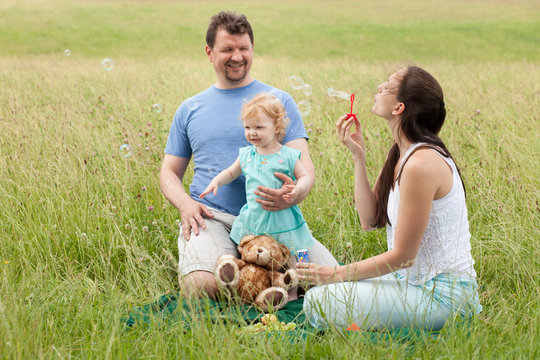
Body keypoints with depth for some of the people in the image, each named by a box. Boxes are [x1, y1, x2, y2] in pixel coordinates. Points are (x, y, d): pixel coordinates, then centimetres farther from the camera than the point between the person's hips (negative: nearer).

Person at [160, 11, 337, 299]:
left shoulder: (279, 101, 10)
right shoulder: (190, 110, 17)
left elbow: (303, 162, 2)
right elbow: (169, 172, 19)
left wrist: (294, 195, -24)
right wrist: (184, 203, -5)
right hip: (211, 217, 0)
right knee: (201, 284, -33)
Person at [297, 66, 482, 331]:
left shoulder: (421, 164, -23)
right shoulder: (401, 154, 7)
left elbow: (402, 256, -19)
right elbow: (370, 220, 5)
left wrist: (336, 274, -11)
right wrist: (358, 156, 1)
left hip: (442, 295, -10)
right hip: (417, 281, 10)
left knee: (319, 300, -16)